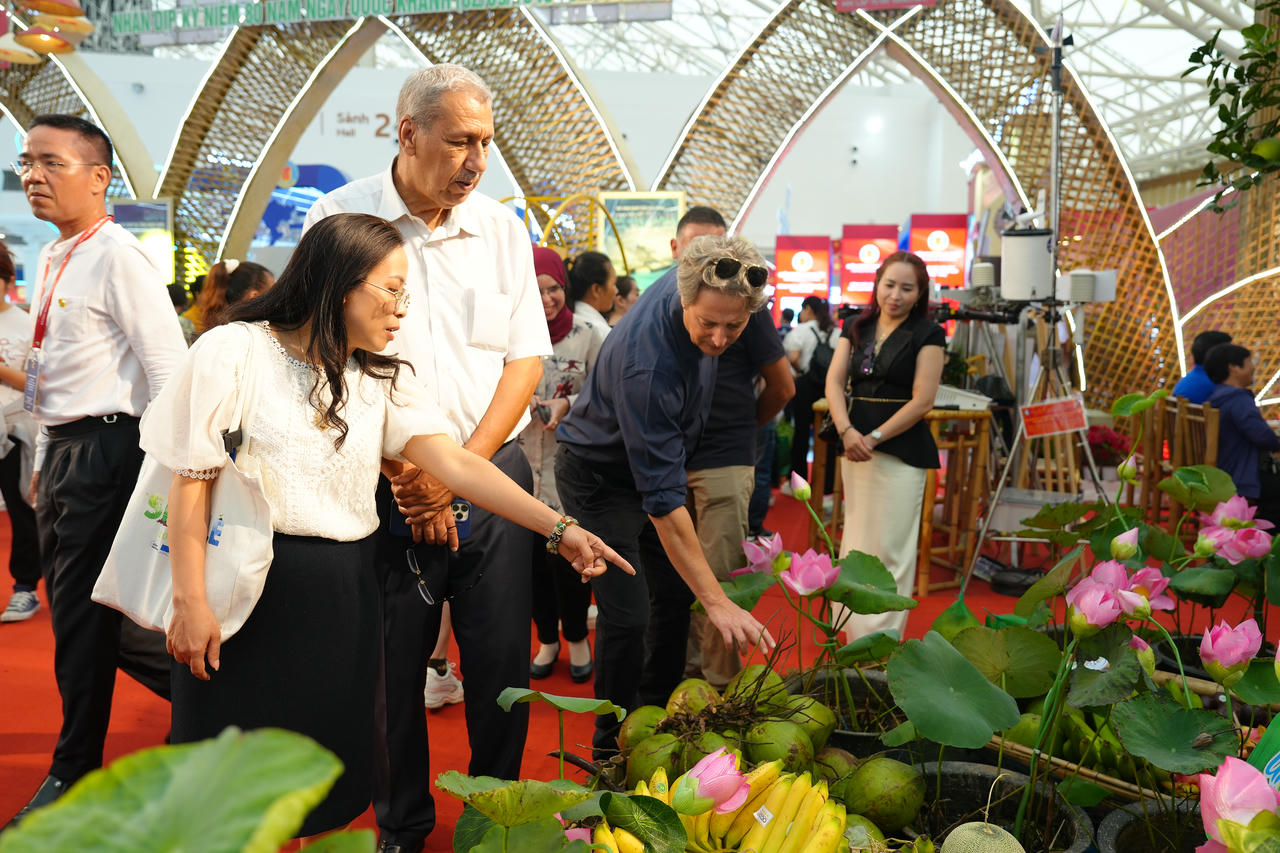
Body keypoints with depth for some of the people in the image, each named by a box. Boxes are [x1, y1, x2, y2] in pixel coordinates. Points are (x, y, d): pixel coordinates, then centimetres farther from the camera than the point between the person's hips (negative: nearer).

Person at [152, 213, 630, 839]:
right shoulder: (234, 352, -7)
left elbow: (456, 464, -5)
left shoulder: (384, 378, 5)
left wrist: (558, 529, -15)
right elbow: (191, 481, -7)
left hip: (343, 593, 4)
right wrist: (190, 601, -12)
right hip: (249, 583, -4)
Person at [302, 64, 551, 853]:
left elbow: (526, 361, 4)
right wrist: (404, 476, -9)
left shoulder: (502, 227, 6)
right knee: (391, 667, 8)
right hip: (386, 486, -2)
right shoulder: (341, 219, -4)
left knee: (504, 660, 7)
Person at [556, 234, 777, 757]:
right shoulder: (646, 365, -40)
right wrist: (717, 601, -40)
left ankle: (657, 718, 31)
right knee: (627, 615, -13)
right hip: (600, 474, -8)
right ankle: (612, 749, 9)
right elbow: (663, 499, -39)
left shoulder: (687, 281, -18)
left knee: (675, 593, 12)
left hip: (653, 456, 8)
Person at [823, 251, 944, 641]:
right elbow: (834, 382, 2)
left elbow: (922, 401, -9)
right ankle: (855, 634, 26)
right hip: (854, 448, 5)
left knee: (890, 548, -2)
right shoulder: (857, 328, 11)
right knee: (856, 542, 13)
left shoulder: (928, 334, -3)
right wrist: (847, 431, -14)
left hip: (901, 452, -5)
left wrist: (874, 438, -14)